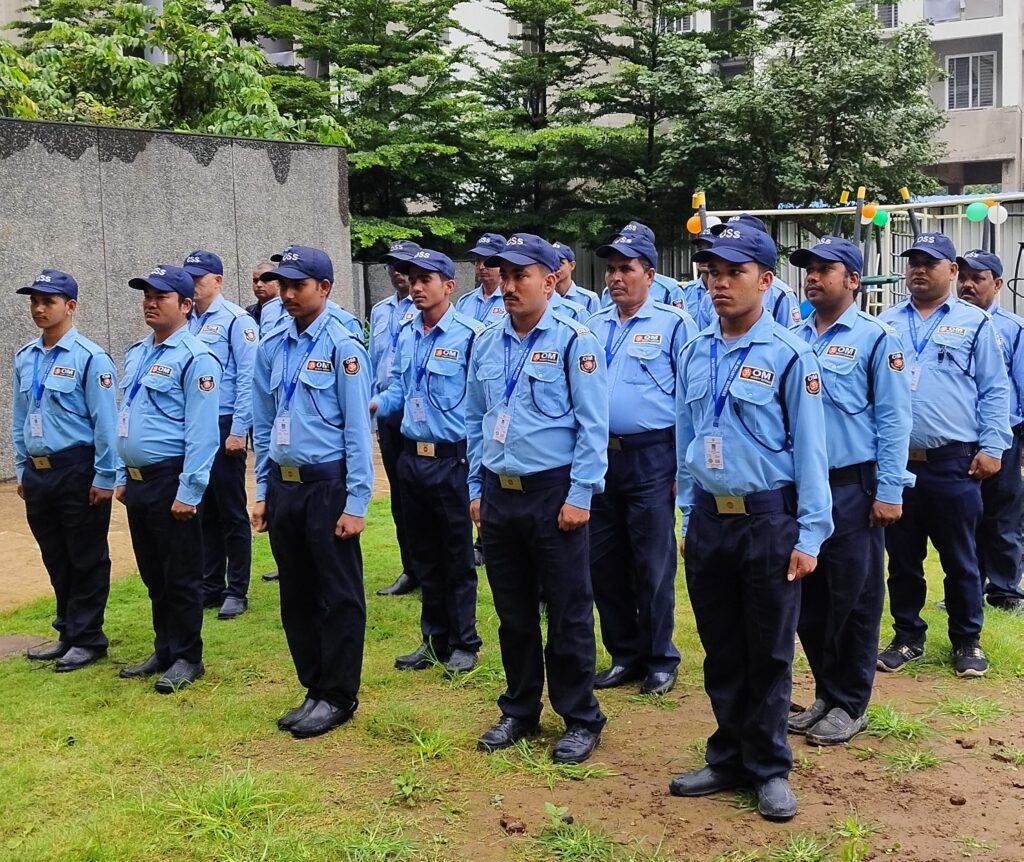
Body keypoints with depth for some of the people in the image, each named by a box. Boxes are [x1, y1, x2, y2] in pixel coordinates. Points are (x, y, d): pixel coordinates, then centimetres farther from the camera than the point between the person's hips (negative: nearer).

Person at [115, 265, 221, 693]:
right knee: (153, 575, 17)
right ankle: (164, 650, 29)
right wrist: (122, 476, 17)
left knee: (181, 576, 3)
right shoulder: (136, 354, 14)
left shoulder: (194, 358, -14)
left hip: (171, 481, -9)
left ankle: (186, 658, 15)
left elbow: (202, 432, -19)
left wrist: (188, 492, -21)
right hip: (138, 481, 9)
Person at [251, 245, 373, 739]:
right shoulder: (271, 349, 8)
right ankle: (314, 688, 28)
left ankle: (338, 697, 17)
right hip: (283, 485, 7)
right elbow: (263, 425, 15)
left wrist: (356, 503, -15)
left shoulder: (343, 347, -10)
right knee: (296, 595, 14)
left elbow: (358, 430, -12)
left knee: (339, 597, 4)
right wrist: (263, 491, 12)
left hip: (327, 484, -6)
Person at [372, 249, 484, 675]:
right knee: (424, 557, 15)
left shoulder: (469, 334, -13)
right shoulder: (405, 336, 9)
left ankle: (464, 644, 18)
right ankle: (435, 639, 29)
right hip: (412, 458, 7)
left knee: (457, 559, 4)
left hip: (453, 459, -7)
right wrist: (373, 404, -3)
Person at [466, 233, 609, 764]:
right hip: (498, 495, 5)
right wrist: (476, 489, 13)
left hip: (553, 494, -5)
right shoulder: (486, 345, 9)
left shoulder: (574, 342, -8)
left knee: (568, 614, 4)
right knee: (513, 613, 15)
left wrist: (579, 496, -14)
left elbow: (593, 426, -10)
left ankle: (580, 720, 19)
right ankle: (519, 710, 30)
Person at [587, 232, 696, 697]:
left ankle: (660, 659, 19)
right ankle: (624, 654, 26)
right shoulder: (592, 327, 12)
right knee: (603, 562, 11)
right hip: (598, 455, 6)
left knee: (652, 564, 3)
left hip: (650, 457, -5)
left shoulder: (674, 324, -4)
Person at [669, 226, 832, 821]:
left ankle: (770, 769, 22)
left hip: (768, 519, -5)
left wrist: (809, 536, -10)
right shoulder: (695, 354, 6)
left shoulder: (789, 355, -10)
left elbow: (810, 448, -9)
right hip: (708, 519, 5)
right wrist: (689, 517, 13)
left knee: (769, 654, 7)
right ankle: (729, 758, 29)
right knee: (721, 651, 14)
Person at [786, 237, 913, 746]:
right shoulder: (792, 338, 9)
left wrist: (890, 491, -12)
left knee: (853, 600, 5)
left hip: (852, 489, -5)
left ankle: (849, 704, 18)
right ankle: (825, 693, 27)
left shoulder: (876, 338, -5)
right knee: (808, 598, 12)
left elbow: (893, 419, -8)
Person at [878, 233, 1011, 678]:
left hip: (953, 463, -2)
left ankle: (967, 642, 21)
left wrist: (991, 446, -6)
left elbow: (994, 391, 1)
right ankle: (907, 637, 25)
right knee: (902, 557, 11)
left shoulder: (974, 323, 3)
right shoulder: (886, 323, 10)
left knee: (960, 559, 7)